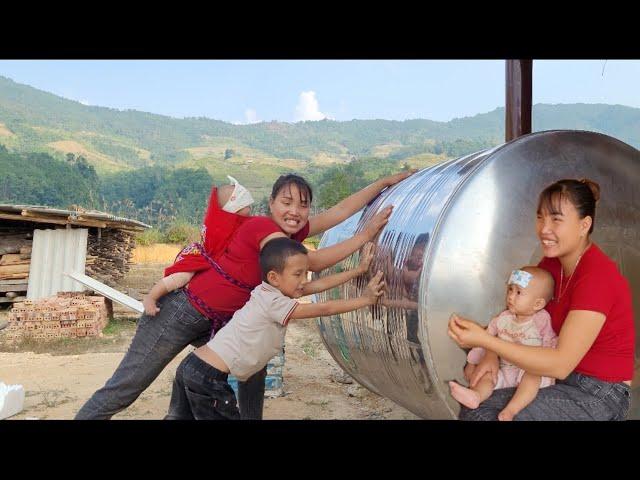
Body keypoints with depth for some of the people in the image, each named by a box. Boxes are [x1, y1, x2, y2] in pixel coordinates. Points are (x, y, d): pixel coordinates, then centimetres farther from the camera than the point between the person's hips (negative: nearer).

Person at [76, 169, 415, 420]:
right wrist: (365, 235, -21)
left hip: (219, 321, 8)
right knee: (124, 389, 2)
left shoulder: (291, 231, 0)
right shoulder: (260, 227, -23)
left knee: (254, 365, 11)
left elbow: (341, 210, 3)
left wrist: (386, 181, 5)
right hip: (182, 313, -8)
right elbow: (312, 263, -26)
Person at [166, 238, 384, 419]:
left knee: (180, 416, 22)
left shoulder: (269, 291, 6)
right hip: (208, 377, -9)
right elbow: (323, 309, -15)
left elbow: (318, 284, 6)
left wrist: (359, 270, 6)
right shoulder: (273, 302, -18)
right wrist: (364, 299, -7)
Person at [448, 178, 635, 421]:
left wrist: (485, 341, -35)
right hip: (564, 380, 7)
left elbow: (561, 364, -29)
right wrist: (493, 353, -13)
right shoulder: (552, 262, 0)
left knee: (481, 413, -17)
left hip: (599, 394, -7)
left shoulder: (597, 275, -25)